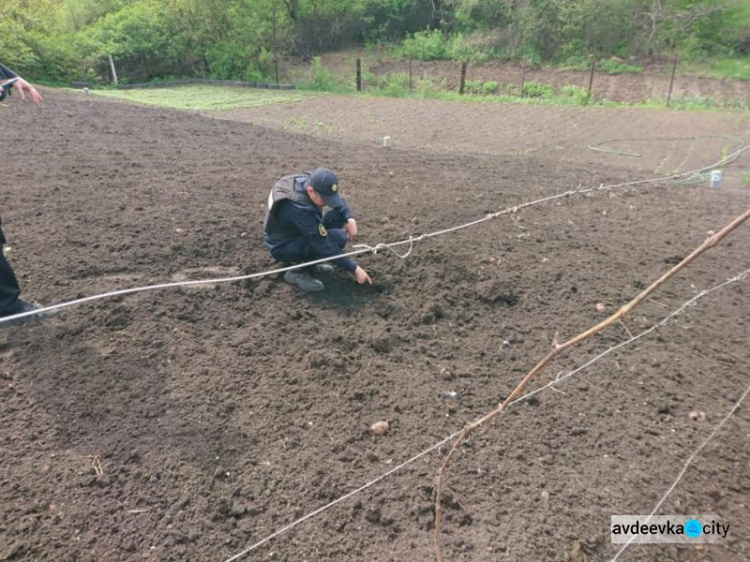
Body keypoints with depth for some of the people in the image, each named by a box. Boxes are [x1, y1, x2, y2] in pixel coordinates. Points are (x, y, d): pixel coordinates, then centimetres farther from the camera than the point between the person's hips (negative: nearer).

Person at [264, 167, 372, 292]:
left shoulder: (311, 180, -15)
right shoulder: (299, 208, -37)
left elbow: (338, 200, 2)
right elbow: (323, 245, -32)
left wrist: (350, 219, -17)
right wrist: (354, 268, -26)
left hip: (297, 233, 8)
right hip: (283, 247, -8)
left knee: (338, 215, -5)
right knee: (338, 238, -25)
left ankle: (309, 261, 4)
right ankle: (298, 272, -9)